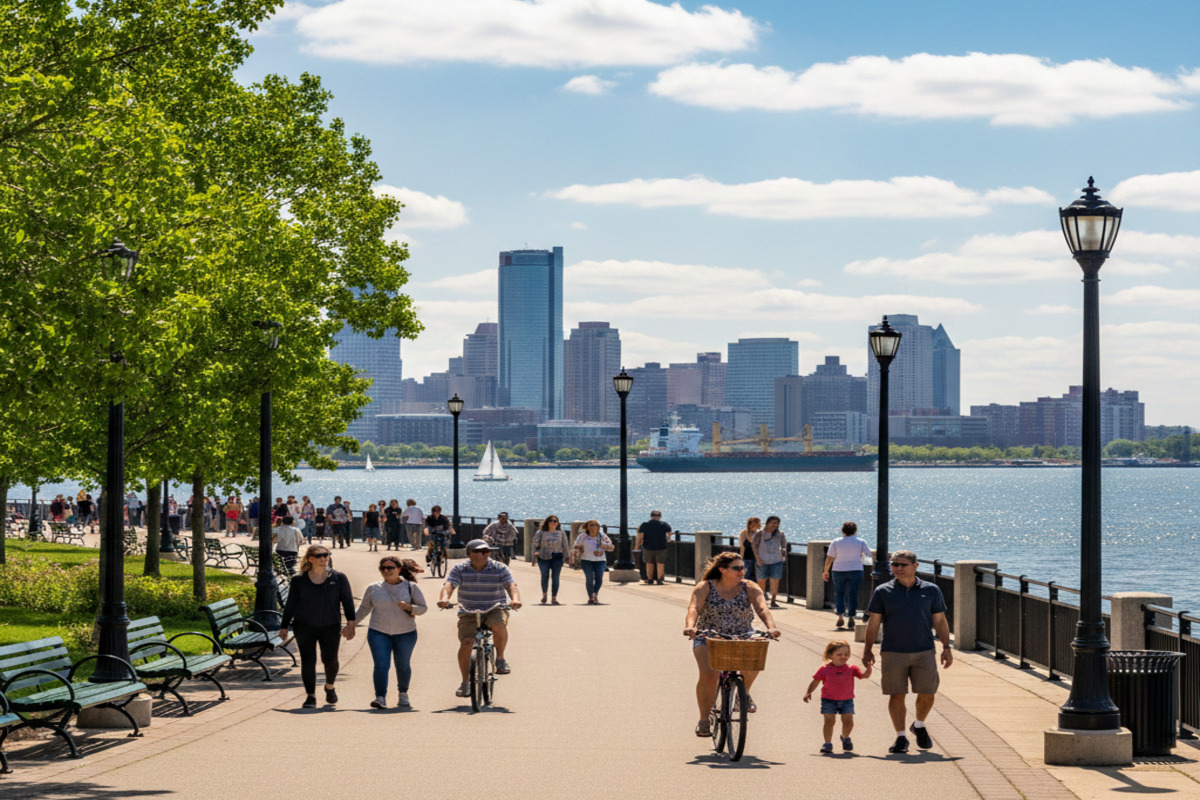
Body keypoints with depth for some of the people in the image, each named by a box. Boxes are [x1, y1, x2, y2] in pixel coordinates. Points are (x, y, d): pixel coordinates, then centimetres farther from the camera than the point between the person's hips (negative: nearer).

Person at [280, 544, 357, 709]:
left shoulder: (339, 578, 3)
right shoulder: (299, 581, 3)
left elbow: (348, 601, 3)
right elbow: (290, 605, 8)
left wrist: (351, 623, -7)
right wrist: (284, 627, 7)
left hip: (330, 627, 0)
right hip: (304, 626, 0)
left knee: (330, 659, 1)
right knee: (308, 660, -5)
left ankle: (329, 687, 30)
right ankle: (310, 696, 1)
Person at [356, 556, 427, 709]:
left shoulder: (410, 587, 0)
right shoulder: (373, 589, 4)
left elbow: (423, 608, 0)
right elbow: (363, 609, 14)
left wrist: (409, 607, -19)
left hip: (405, 633, 0)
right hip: (378, 633, 0)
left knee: (402, 666, 11)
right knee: (381, 666, -13)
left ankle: (403, 693, 35)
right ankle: (380, 698, -17)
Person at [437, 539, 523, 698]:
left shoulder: (499, 568, -3)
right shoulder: (460, 569, -2)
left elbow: (511, 585, -16)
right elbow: (449, 584, -17)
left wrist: (515, 599, -38)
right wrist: (444, 598, -40)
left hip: (495, 609, -1)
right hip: (469, 613, 1)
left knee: (499, 625, -35)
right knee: (466, 643, -18)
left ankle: (500, 659, -10)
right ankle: (465, 682, -2)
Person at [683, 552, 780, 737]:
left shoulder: (750, 588, -2)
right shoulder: (705, 588, -6)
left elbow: (762, 608, -17)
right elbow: (694, 607, -22)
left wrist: (771, 627, -38)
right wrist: (690, 626, -43)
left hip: (743, 637, 2)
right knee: (709, 675, -25)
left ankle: (745, 690, 5)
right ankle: (703, 720, -12)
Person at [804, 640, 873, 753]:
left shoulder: (851, 669, 2)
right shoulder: (825, 669, -2)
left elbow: (864, 675, -4)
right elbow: (815, 681, 2)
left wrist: (868, 667, -22)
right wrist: (808, 692, -9)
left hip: (846, 700, 1)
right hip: (829, 700, -1)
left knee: (848, 722, -3)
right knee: (829, 721, -10)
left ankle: (845, 737, 27)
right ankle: (828, 743, -1)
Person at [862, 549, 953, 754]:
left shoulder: (931, 590, 7)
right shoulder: (883, 592, 4)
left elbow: (940, 622, 10)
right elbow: (873, 623, 6)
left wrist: (946, 648, 4)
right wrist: (867, 650, 1)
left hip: (924, 652, 1)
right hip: (893, 653, -1)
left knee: (927, 694, 0)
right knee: (897, 696, -2)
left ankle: (919, 726, 27)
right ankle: (901, 737, 8)